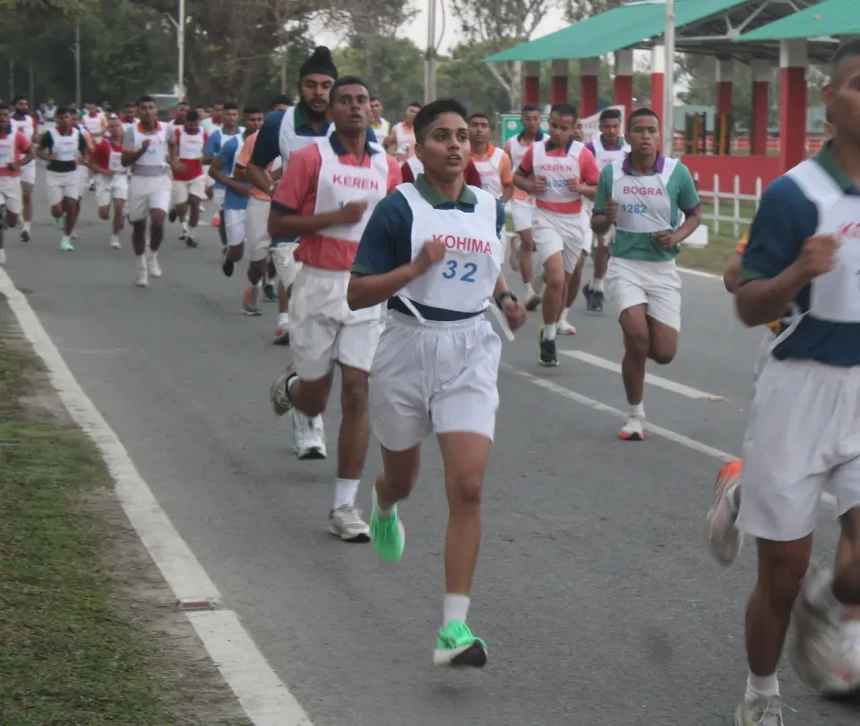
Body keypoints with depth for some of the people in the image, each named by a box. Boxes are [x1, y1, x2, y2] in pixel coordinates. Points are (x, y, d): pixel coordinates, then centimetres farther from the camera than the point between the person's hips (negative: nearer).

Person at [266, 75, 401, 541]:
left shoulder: (388, 167, 6)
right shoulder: (310, 159, -5)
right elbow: (277, 224, -7)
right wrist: (336, 217, -17)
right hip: (318, 286, -2)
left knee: (357, 394, -5)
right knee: (315, 395, 7)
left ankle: (344, 506, 1)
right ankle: (290, 389, 47)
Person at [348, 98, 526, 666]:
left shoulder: (490, 208, 5)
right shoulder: (399, 209, -9)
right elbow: (357, 294, -11)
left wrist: (505, 298, 8)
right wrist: (416, 267, -24)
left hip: (470, 354, 2)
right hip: (408, 350, -2)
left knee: (467, 488, -14)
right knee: (402, 479, 19)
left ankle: (455, 625, -15)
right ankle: (383, 507, 60)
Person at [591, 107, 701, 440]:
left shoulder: (677, 172, -4)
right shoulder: (611, 172, -1)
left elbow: (694, 215, 9)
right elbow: (596, 224, 8)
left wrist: (676, 236, -11)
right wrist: (606, 218, -16)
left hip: (662, 268, 1)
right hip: (625, 265, -1)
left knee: (664, 352, -5)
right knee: (637, 338, -18)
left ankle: (637, 341, 35)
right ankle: (635, 415, 2)